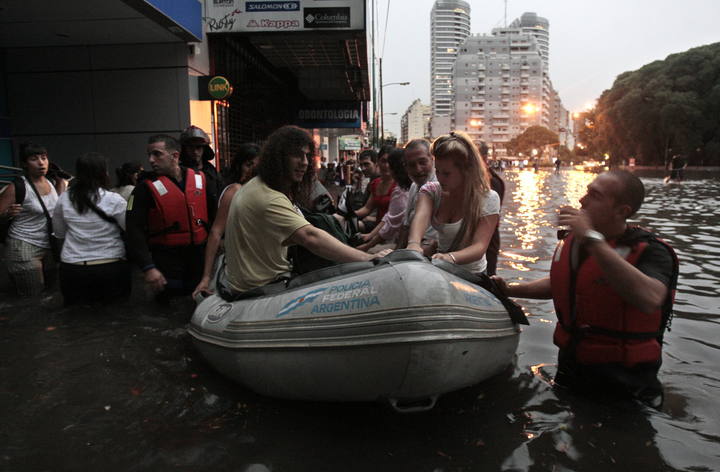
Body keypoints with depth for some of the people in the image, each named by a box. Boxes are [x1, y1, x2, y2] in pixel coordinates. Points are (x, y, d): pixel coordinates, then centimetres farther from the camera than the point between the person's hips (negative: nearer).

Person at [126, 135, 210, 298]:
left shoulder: (200, 179, 2)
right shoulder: (146, 187, -8)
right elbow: (135, 230, -12)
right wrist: (148, 268, -20)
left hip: (201, 255, 3)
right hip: (167, 259, -3)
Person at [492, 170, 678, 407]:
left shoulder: (649, 251, -21)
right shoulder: (573, 241, -2)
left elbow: (649, 299, -43)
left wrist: (593, 239, -40)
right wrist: (509, 290, 6)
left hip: (623, 382, -6)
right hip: (569, 370, 6)